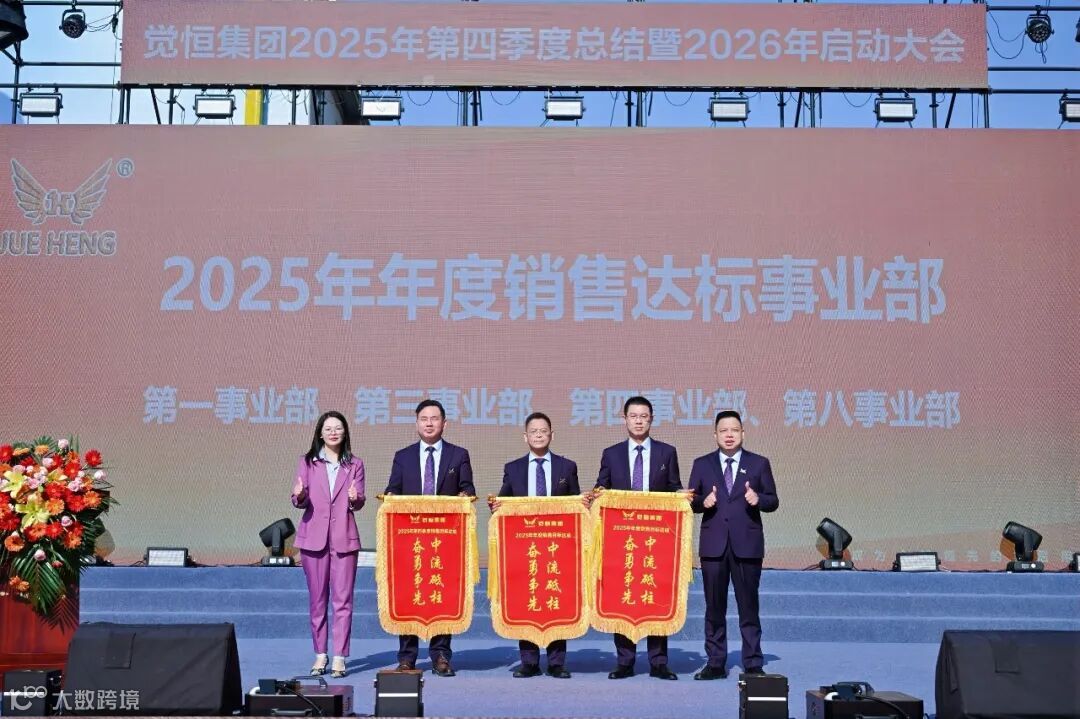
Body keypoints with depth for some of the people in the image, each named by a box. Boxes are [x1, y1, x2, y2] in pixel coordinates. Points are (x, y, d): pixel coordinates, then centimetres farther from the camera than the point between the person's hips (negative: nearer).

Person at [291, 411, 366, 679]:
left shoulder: (354, 464, 9)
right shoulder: (307, 462, 9)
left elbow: (359, 502, 4)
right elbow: (299, 502, 6)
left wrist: (355, 498, -19)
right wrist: (298, 496, -17)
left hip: (344, 538, -1)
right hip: (314, 537, 1)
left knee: (343, 599, -4)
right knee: (317, 599, 6)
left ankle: (339, 658, -1)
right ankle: (320, 655, 16)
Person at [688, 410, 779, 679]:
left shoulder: (759, 463, 7)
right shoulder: (702, 464, 10)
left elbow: (773, 501, 6)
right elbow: (691, 501, 9)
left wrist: (759, 499, -15)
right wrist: (702, 502, -12)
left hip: (747, 544, -1)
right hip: (713, 544, 1)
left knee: (749, 606, 2)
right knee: (714, 607, 5)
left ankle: (753, 664, 10)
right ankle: (716, 664, 13)